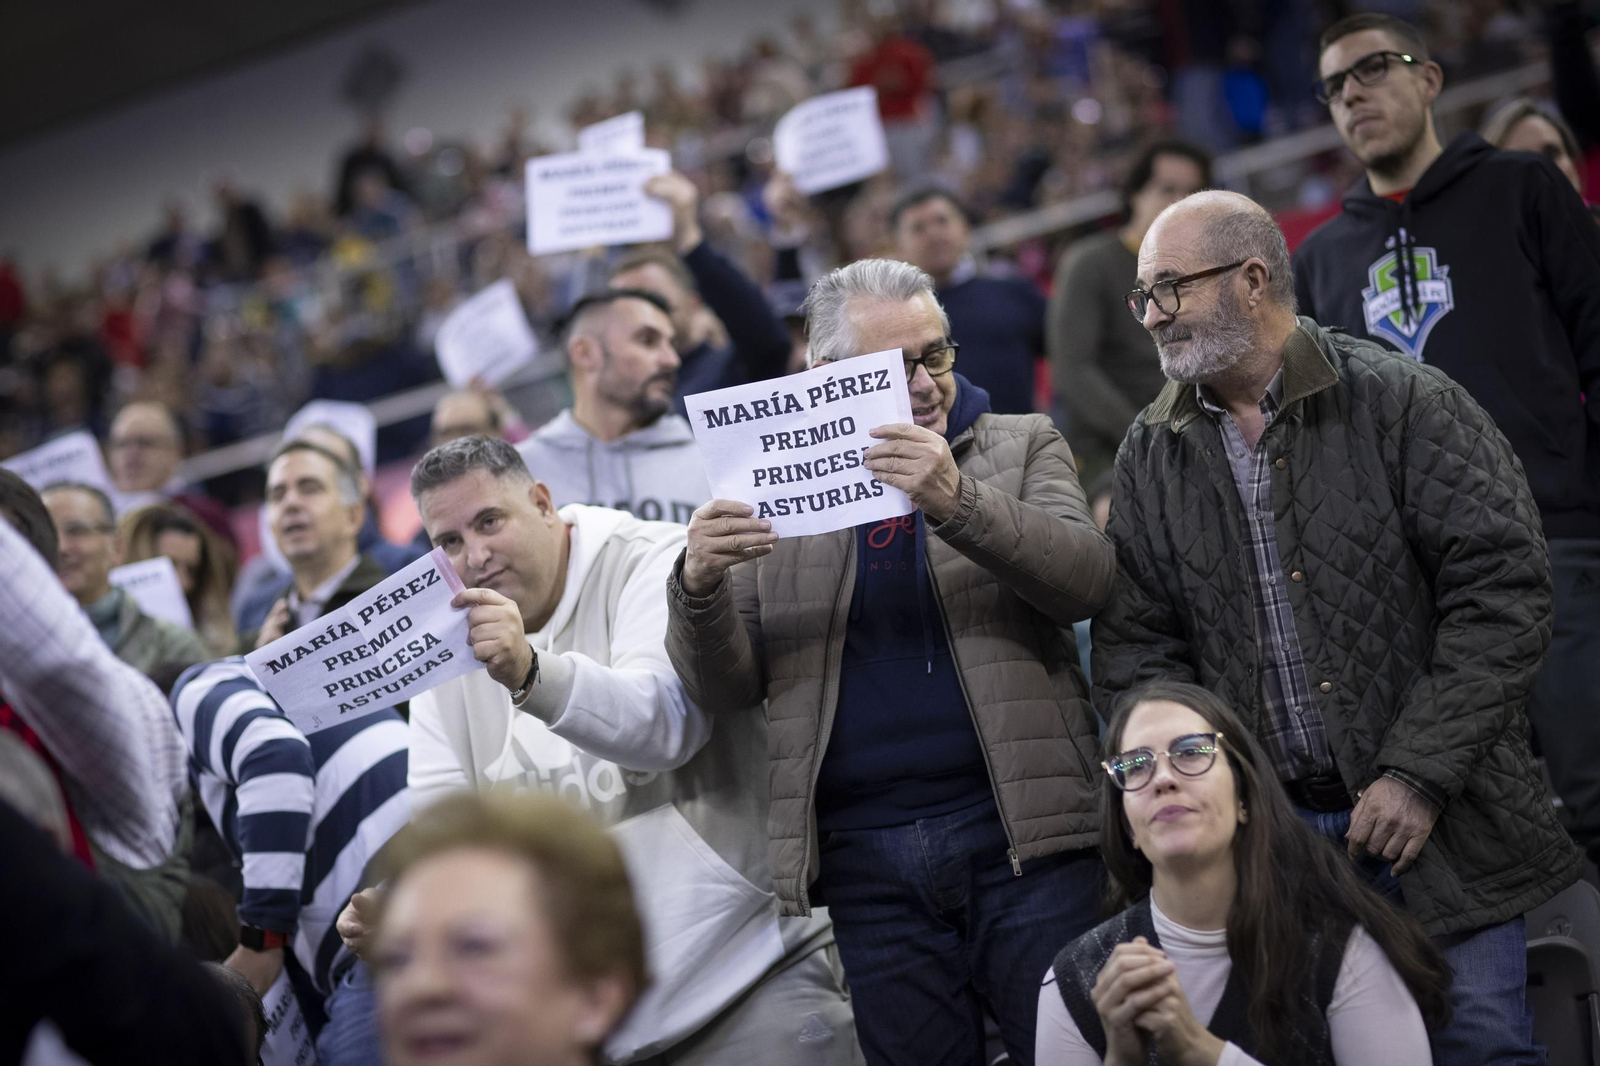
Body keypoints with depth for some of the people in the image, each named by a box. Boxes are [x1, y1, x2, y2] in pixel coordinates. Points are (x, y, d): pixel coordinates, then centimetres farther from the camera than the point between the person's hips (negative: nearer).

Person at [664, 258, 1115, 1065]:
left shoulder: (1021, 447, 11)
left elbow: (1084, 579, -8)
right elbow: (726, 694, 9)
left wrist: (956, 502, -22)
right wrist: (699, 587, -12)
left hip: (1017, 830, -1)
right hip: (864, 854, 1)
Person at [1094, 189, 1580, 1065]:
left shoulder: (1405, 404, -5)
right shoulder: (1150, 456, 8)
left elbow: (1503, 592, -10)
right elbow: (1134, 648, 8)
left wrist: (1420, 775, -15)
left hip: (1435, 826, -3)